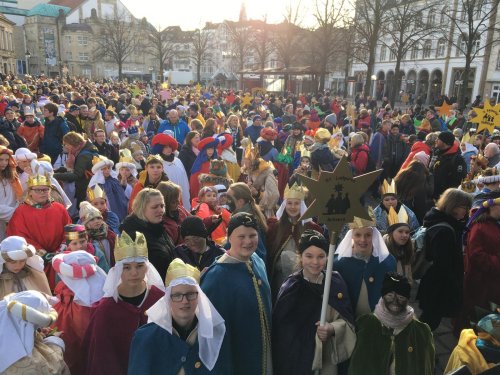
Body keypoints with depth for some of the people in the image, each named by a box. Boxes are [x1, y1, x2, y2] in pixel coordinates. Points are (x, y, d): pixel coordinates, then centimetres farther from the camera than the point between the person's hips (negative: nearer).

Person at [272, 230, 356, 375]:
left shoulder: (336, 282, -6)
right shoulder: (291, 286, -11)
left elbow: (347, 319, -1)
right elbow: (279, 325, -7)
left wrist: (333, 329, -20)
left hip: (327, 357, 2)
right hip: (296, 358, -1)